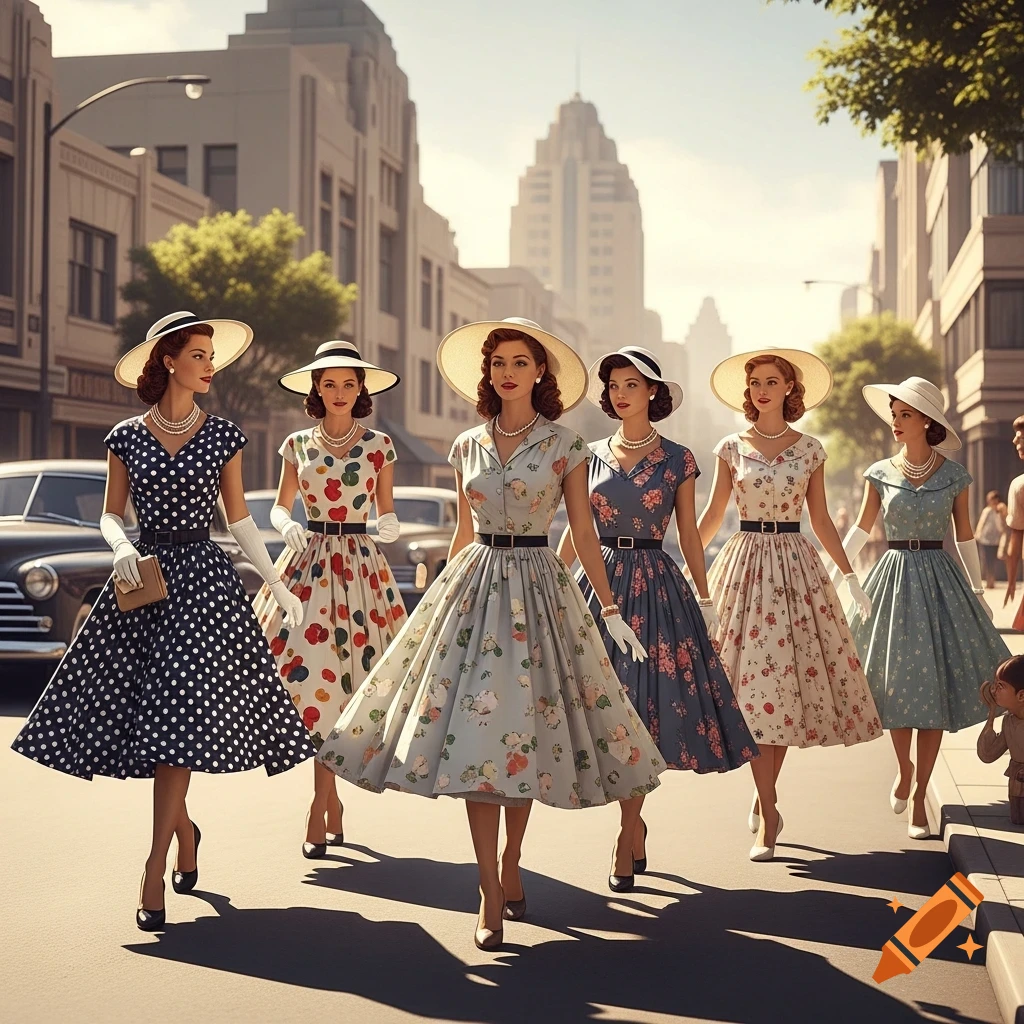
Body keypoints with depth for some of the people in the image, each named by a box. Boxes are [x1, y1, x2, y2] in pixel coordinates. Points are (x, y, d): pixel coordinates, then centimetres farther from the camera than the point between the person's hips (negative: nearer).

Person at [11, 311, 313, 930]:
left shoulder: (223, 436, 4)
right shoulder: (127, 437, 5)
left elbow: (240, 518, 9)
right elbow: (112, 514, 9)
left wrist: (278, 584, 6)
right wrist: (123, 548, -12)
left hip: (203, 578, -2)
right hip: (144, 577, 2)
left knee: (177, 715, -10)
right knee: (136, 712, 3)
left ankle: (155, 870, -9)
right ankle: (184, 827, 28)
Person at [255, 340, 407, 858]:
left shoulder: (379, 445, 5)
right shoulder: (297, 444, 8)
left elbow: (386, 510, 10)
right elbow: (280, 506, 12)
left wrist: (390, 525, -13)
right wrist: (288, 527, -10)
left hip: (360, 565, -1)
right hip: (307, 563, 1)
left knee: (338, 679, -6)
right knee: (314, 673, -7)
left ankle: (319, 808, 1)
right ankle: (331, 801, 9)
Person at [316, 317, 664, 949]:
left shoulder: (565, 444, 0)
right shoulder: (468, 446, 9)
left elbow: (585, 534, 2)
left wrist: (612, 611, 0)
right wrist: (445, 595, 20)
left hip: (539, 588, -2)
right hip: (474, 585, 2)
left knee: (525, 732, 1)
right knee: (472, 729, -6)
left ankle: (509, 867, 22)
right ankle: (492, 895, -2)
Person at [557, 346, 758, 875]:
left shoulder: (677, 459, 3)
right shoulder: (592, 455, 8)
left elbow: (689, 534, 6)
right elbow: (575, 530, 12)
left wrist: (705, 599, 5)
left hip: (656, 586, -2)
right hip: (597, 580, 2)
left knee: (645, 699, -5)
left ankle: (629, 831, 4)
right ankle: (633, 823, 14)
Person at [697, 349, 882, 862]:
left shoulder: (810, 449, 7)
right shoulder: (731, 448, 5)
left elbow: (821, 520, 11)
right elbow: (711, 517, 9)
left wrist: (851, 575, 8)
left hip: (796, 565, 1)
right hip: (746, 564, -1)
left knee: (790, 683, -1)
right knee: (753, 682, -7)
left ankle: (764, 797, 16)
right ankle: (768, 813, -3)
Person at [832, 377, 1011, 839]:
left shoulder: (954, 476, 1)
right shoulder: (880, 473, 3)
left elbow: (965, 537, 8)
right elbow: (861, 529, 10)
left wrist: (977, 590, 10)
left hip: (939, 580, -1)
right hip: (893, 579, 1)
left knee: (934, 687, -3)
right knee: (894, 680, 0)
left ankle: (919, 794, 5)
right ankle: (904, 767, 27)